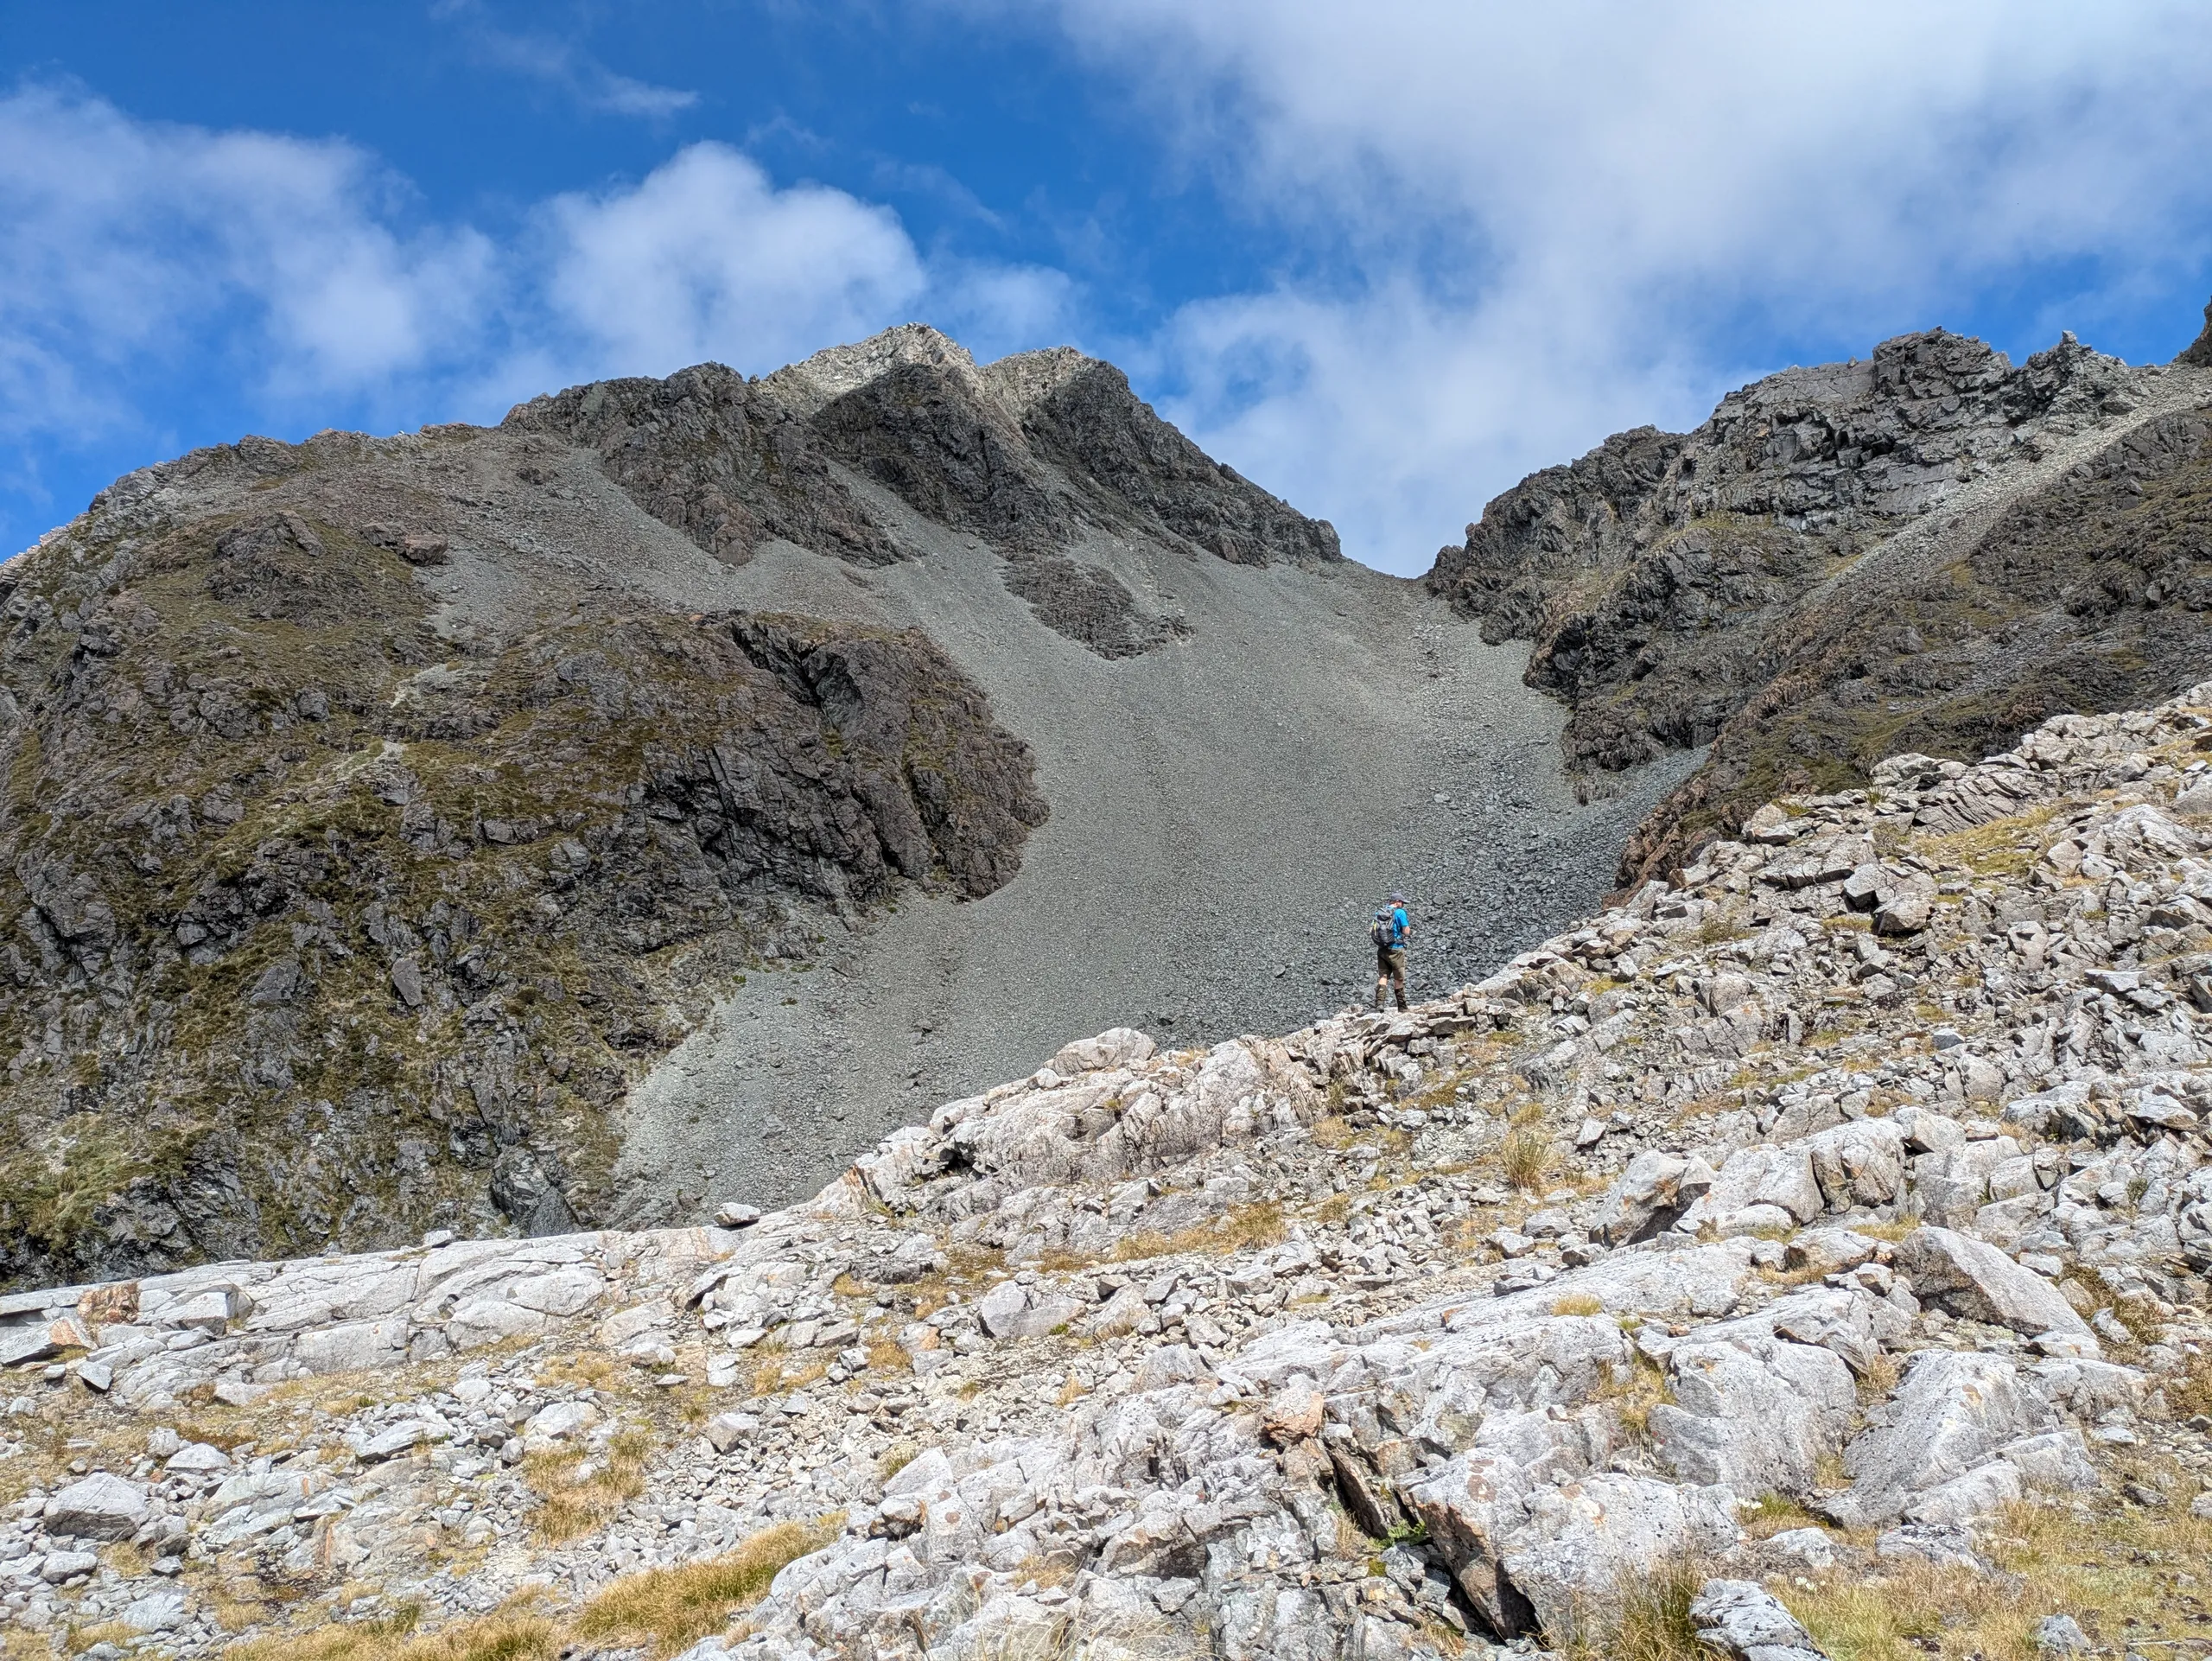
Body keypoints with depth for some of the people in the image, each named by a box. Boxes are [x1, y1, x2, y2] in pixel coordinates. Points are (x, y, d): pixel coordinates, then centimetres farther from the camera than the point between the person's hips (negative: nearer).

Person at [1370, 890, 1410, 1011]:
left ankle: (1379, 1004, -13)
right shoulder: (1400, 912, -7)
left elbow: (1373, 930, 14)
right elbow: (1406, 931, -8)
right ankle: (1402, 1007, 12)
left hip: (1381, 949, 5)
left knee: (1382, 976, 3)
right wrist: (1409, 924, 13)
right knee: (1399, 979, 5)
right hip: (1396, 949, -5)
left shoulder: (1379, 913, 11)